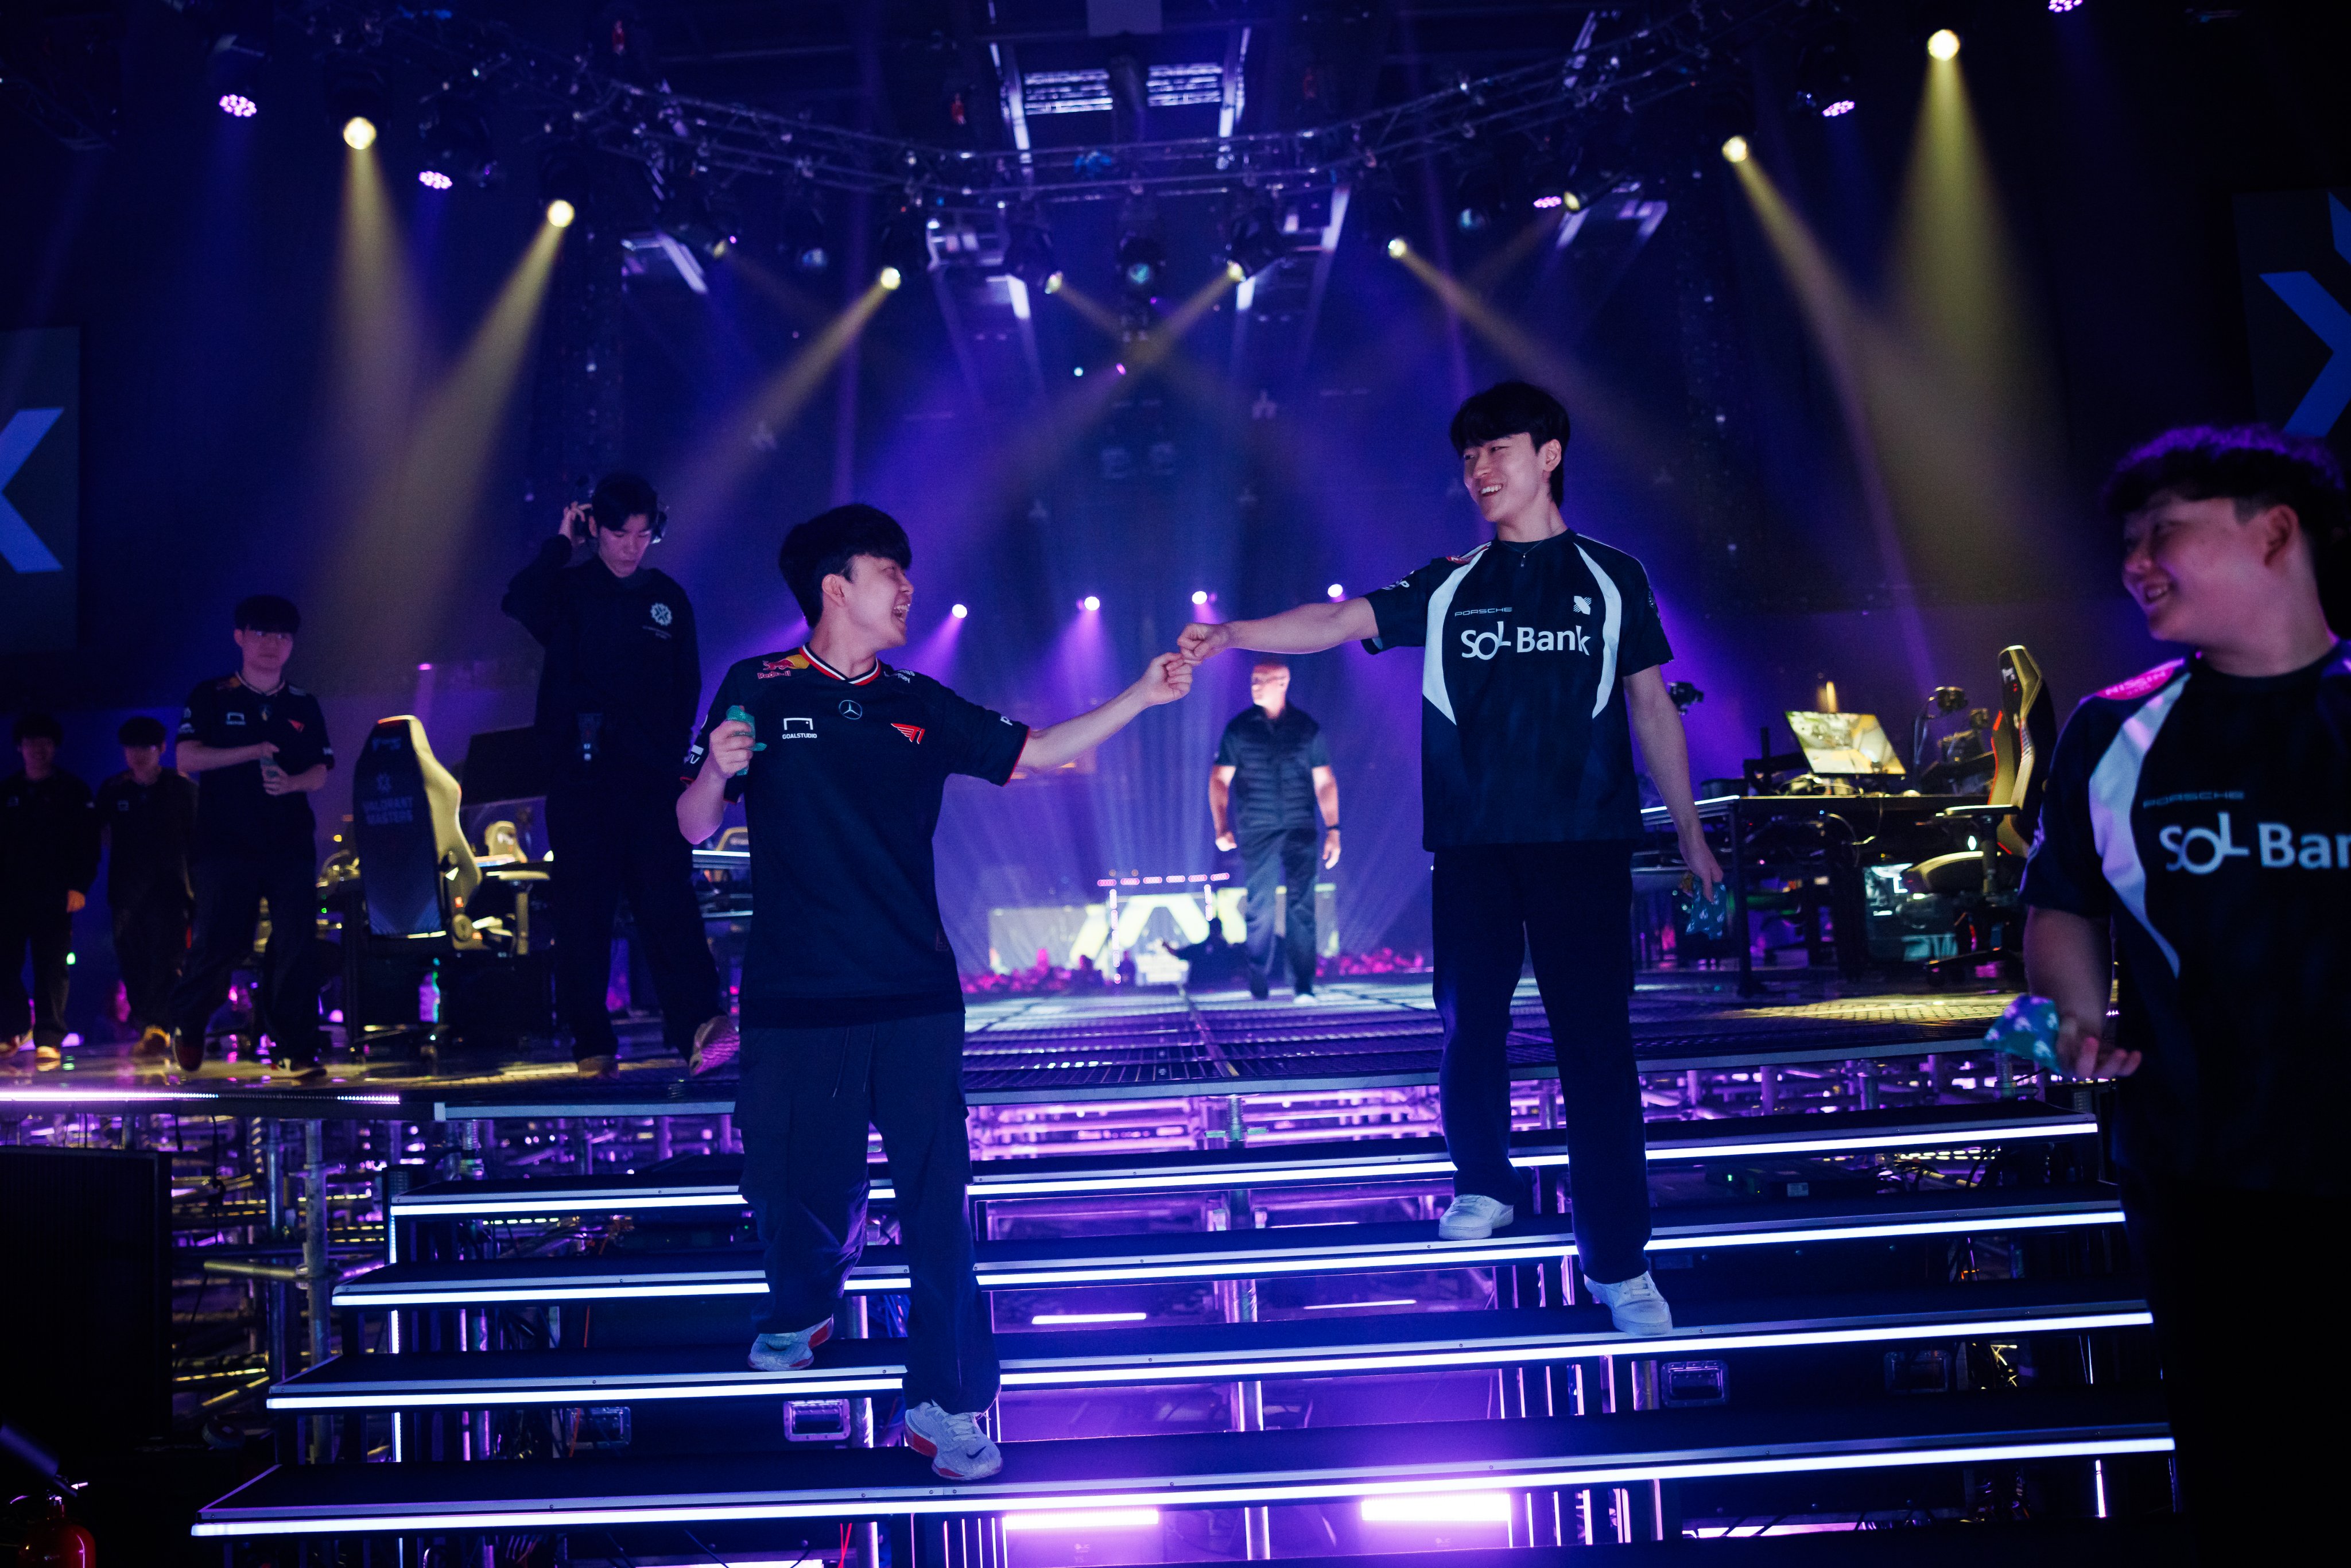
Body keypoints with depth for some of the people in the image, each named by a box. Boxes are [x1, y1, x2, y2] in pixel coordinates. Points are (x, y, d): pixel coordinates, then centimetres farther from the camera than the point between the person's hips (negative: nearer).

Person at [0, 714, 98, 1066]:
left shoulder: (73, 790, 6)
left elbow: (88, 843, 1)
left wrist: (80, 887, -10)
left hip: (55, 895, -3)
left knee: (53, 967, -6)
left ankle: (49, 1040, -7)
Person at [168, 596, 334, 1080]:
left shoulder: (304, 707, 13)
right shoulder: (211, 697, 6)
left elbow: (320, 773, 9)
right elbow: (187, 758, -4)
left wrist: (292, 782, -12)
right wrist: (252, 752, -14)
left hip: (291, 845, 2)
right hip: (225, 842, -2)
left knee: (296, 947, -5)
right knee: (219, 945, -2)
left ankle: (299, 1049, 0)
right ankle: (186, 1022, 27)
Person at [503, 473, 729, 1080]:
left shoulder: (668, 597, 13)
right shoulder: (568, 589, 7)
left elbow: (687, 687, 14)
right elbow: (519, 600, -16)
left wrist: (672, 751, 3)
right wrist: (562, 542, -4)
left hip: (651, 777, 1)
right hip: (579, 773, 0)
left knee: (667, 895, -11)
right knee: (583, 909, 1)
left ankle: (699, 1023, -20)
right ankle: (592, 1045, 7)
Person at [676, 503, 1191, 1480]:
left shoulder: (919, 707, 10)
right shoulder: (758, 691, 0)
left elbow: (1038, 752, 10)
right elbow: (694, 829, 1)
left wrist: (1143, 695, 3)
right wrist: (718, 770, -21)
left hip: (914, 997, 2)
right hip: (795, 1003, -2)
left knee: (935, 1196, 0)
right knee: (794, 1187, 9)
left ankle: (944, 1403, 14)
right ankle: (804, 1310, 44)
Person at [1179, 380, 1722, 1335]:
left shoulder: (1610, 577, 9)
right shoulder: (1448, 586, 10)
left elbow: (1650, 706, 11)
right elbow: (1337, 622, -3)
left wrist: (1689, 829, 10)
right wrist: (1233, 633, -19)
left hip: (1584, 843, -1)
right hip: (1473, 844, 2)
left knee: (1596, 1045, -2)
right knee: (1472, 1026, 6)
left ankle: (1617, 1262, 8)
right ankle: (1484, 1187, 32)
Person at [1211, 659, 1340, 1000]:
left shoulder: (1307, 728, 7)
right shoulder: (1239, 729, 6)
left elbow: (1325, 781, 9)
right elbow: (1220, 780, 5)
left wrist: (1333, 829, 1)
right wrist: (1222, 826, -8)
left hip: (1301, 832, 0)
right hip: (1256, 834, 0)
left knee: (1302, 908, -6)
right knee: (1260, 911, 0)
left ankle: (1303, 988, -2)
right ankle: (1259, 991, 10)